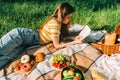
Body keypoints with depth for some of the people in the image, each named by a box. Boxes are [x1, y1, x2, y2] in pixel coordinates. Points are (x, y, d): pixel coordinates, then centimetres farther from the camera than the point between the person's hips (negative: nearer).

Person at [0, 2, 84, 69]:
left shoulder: (60, 23, 5)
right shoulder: (55, 23, -22)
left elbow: (62, 36, 15)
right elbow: (57, 45, -16)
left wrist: (74, 38, 2)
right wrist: (75, 42, -17)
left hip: (26, 43, 8)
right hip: (21, 35, -8)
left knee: (7, 57, -9)